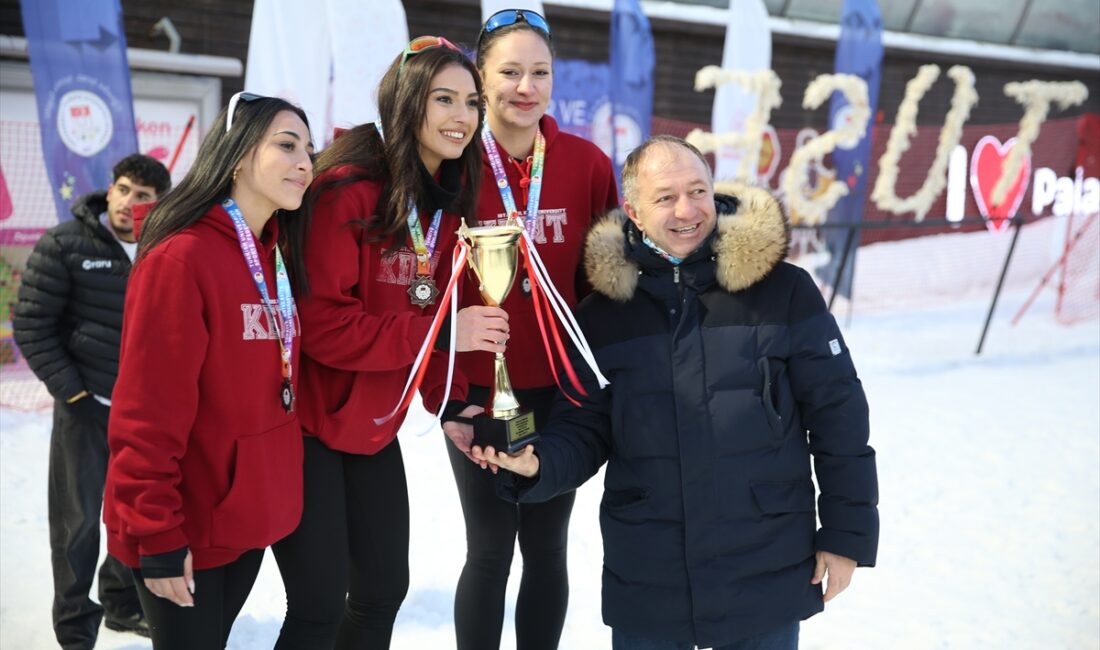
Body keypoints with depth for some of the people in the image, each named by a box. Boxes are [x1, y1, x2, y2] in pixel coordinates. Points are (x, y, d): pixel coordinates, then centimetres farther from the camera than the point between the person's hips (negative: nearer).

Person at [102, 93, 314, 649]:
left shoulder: (276, 257, 7)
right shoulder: (182, 258, -19)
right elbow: (147, 415, -21)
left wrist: (277, 484, 12)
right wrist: (156, 536, -20)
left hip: (249, 516, 8)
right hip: (187, 528, -8)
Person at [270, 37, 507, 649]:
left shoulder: (449, 201, 3)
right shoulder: (348, 189, -20)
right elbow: (322, 325, -24)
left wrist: (450, 401, -3)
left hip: (375, 425, 7)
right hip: (309, 423, -7)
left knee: (385, 588, 14)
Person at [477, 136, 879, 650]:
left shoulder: (783, 291, -6)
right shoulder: (602, 313, 1)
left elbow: (838, 414, -2)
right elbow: (585, 429, 5)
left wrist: (846, 533, -1)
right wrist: (537, 463, -17)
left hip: (768, 578, -1)